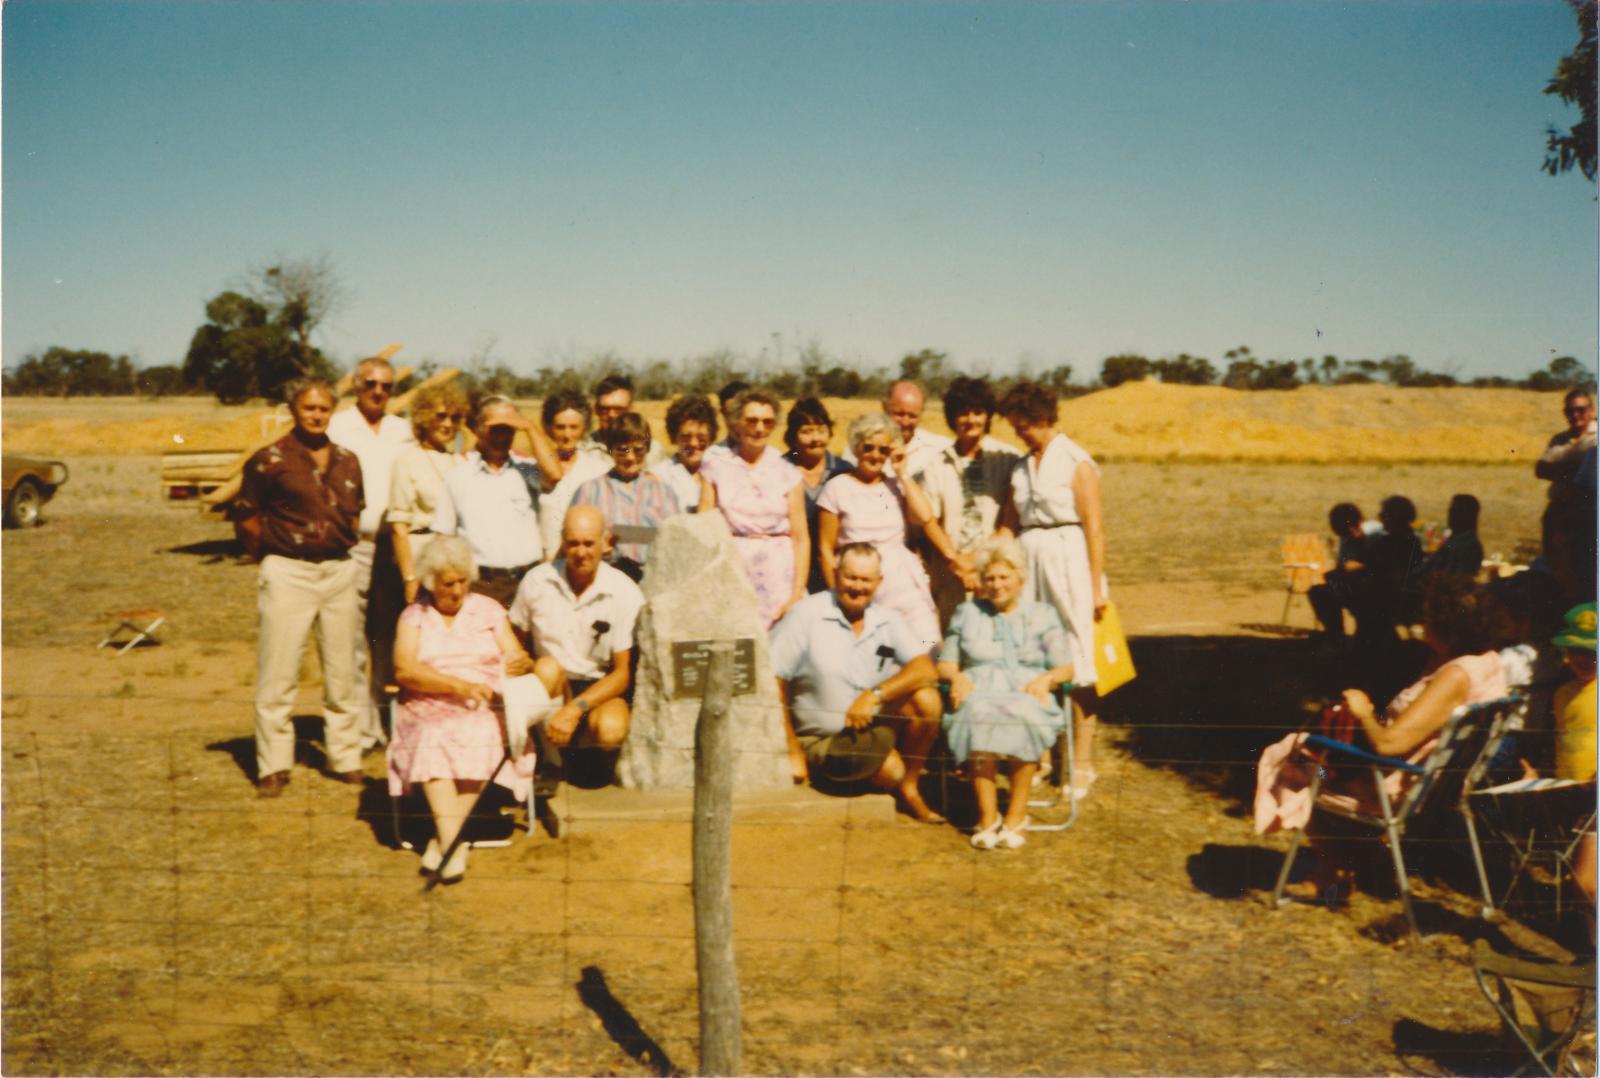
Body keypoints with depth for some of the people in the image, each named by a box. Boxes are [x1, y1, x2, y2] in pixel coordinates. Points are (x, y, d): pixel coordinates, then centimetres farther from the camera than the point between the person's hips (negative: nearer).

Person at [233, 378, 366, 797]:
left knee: (342, 672, 9)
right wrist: (275, 552, 4)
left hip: (340, 571, 5)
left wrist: (346, 544, 12)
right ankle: (273, 766, 7)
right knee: (278, 674, -2)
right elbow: (245, 517, -1)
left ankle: (346, 758, 20)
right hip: (288, 573, -4)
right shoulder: (270, 460, -5)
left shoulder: (347, 462, 10)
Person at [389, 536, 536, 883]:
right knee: (432, 744, -33)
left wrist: (523, 663, -17)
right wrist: (458, 685, -18)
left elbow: (518, 659, 9)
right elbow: (404, 670, -4)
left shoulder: (489, 610, 16)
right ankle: (455, 844, -42)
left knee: (478, 740, -32)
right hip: (429, 714, 0)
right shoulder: (413, 616, 12)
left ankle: (441, 841, -33)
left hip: (485, 713, 1)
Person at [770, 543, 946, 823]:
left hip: (874, 725, 4)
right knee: (891, 771, -29)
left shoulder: (885, 622, 3)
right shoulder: (806, 615, -10)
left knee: (926, 699, -21)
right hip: (824, 739, -4)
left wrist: (875, 695, -25)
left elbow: (927, 670, -10)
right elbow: (773, 682, -11)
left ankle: (909, 789, -2)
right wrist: (793, 752, -12)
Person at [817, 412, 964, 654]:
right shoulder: (838, 487, 5)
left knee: (927, 646, -10)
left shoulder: (897, 485, 11)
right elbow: (826, 548, 4)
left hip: (903, 578, 2)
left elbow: (925, 517, -8)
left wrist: (903, 473, -1)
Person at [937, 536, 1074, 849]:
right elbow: (945, 663, 19)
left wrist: (1046, 678, -10)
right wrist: (956, 677, -4)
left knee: (1025, 716, -39)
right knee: (978, 716, -38)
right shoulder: (966, 613, 26)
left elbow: (1065, 668, 12)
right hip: (979, 693, 1)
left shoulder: (1043, 615, 22)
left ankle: (1016, 814, -29)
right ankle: (987, 815, -33)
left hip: (1028, 695, 0)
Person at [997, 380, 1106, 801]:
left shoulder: (1077, 462, -5)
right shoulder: (1021, 467, 13)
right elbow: (1008, 525, 16)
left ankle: (1081, 766, 5)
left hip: (1068, 561, -6)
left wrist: (1096, 586, -11)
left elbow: (1094, 527, -8)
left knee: (1076, 667, -1)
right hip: (1029, 562, 6)